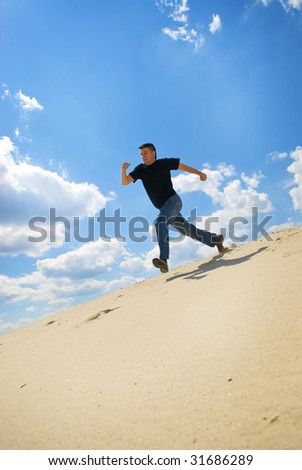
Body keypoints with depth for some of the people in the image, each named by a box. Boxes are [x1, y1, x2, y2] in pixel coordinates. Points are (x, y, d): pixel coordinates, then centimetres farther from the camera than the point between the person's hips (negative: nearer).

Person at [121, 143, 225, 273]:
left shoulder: (164, 163, -3)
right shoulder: (140, 169, 6)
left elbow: (182, 166, 9)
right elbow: (125, 182, -1)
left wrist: (199, 173, 11)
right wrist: (123, 170, -19)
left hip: (173, 200, -6)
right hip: (163, 208, 6)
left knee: (159, 222, -31)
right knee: (188, 230, 14)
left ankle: (163, 260, -41)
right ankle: (216, 239, 35)